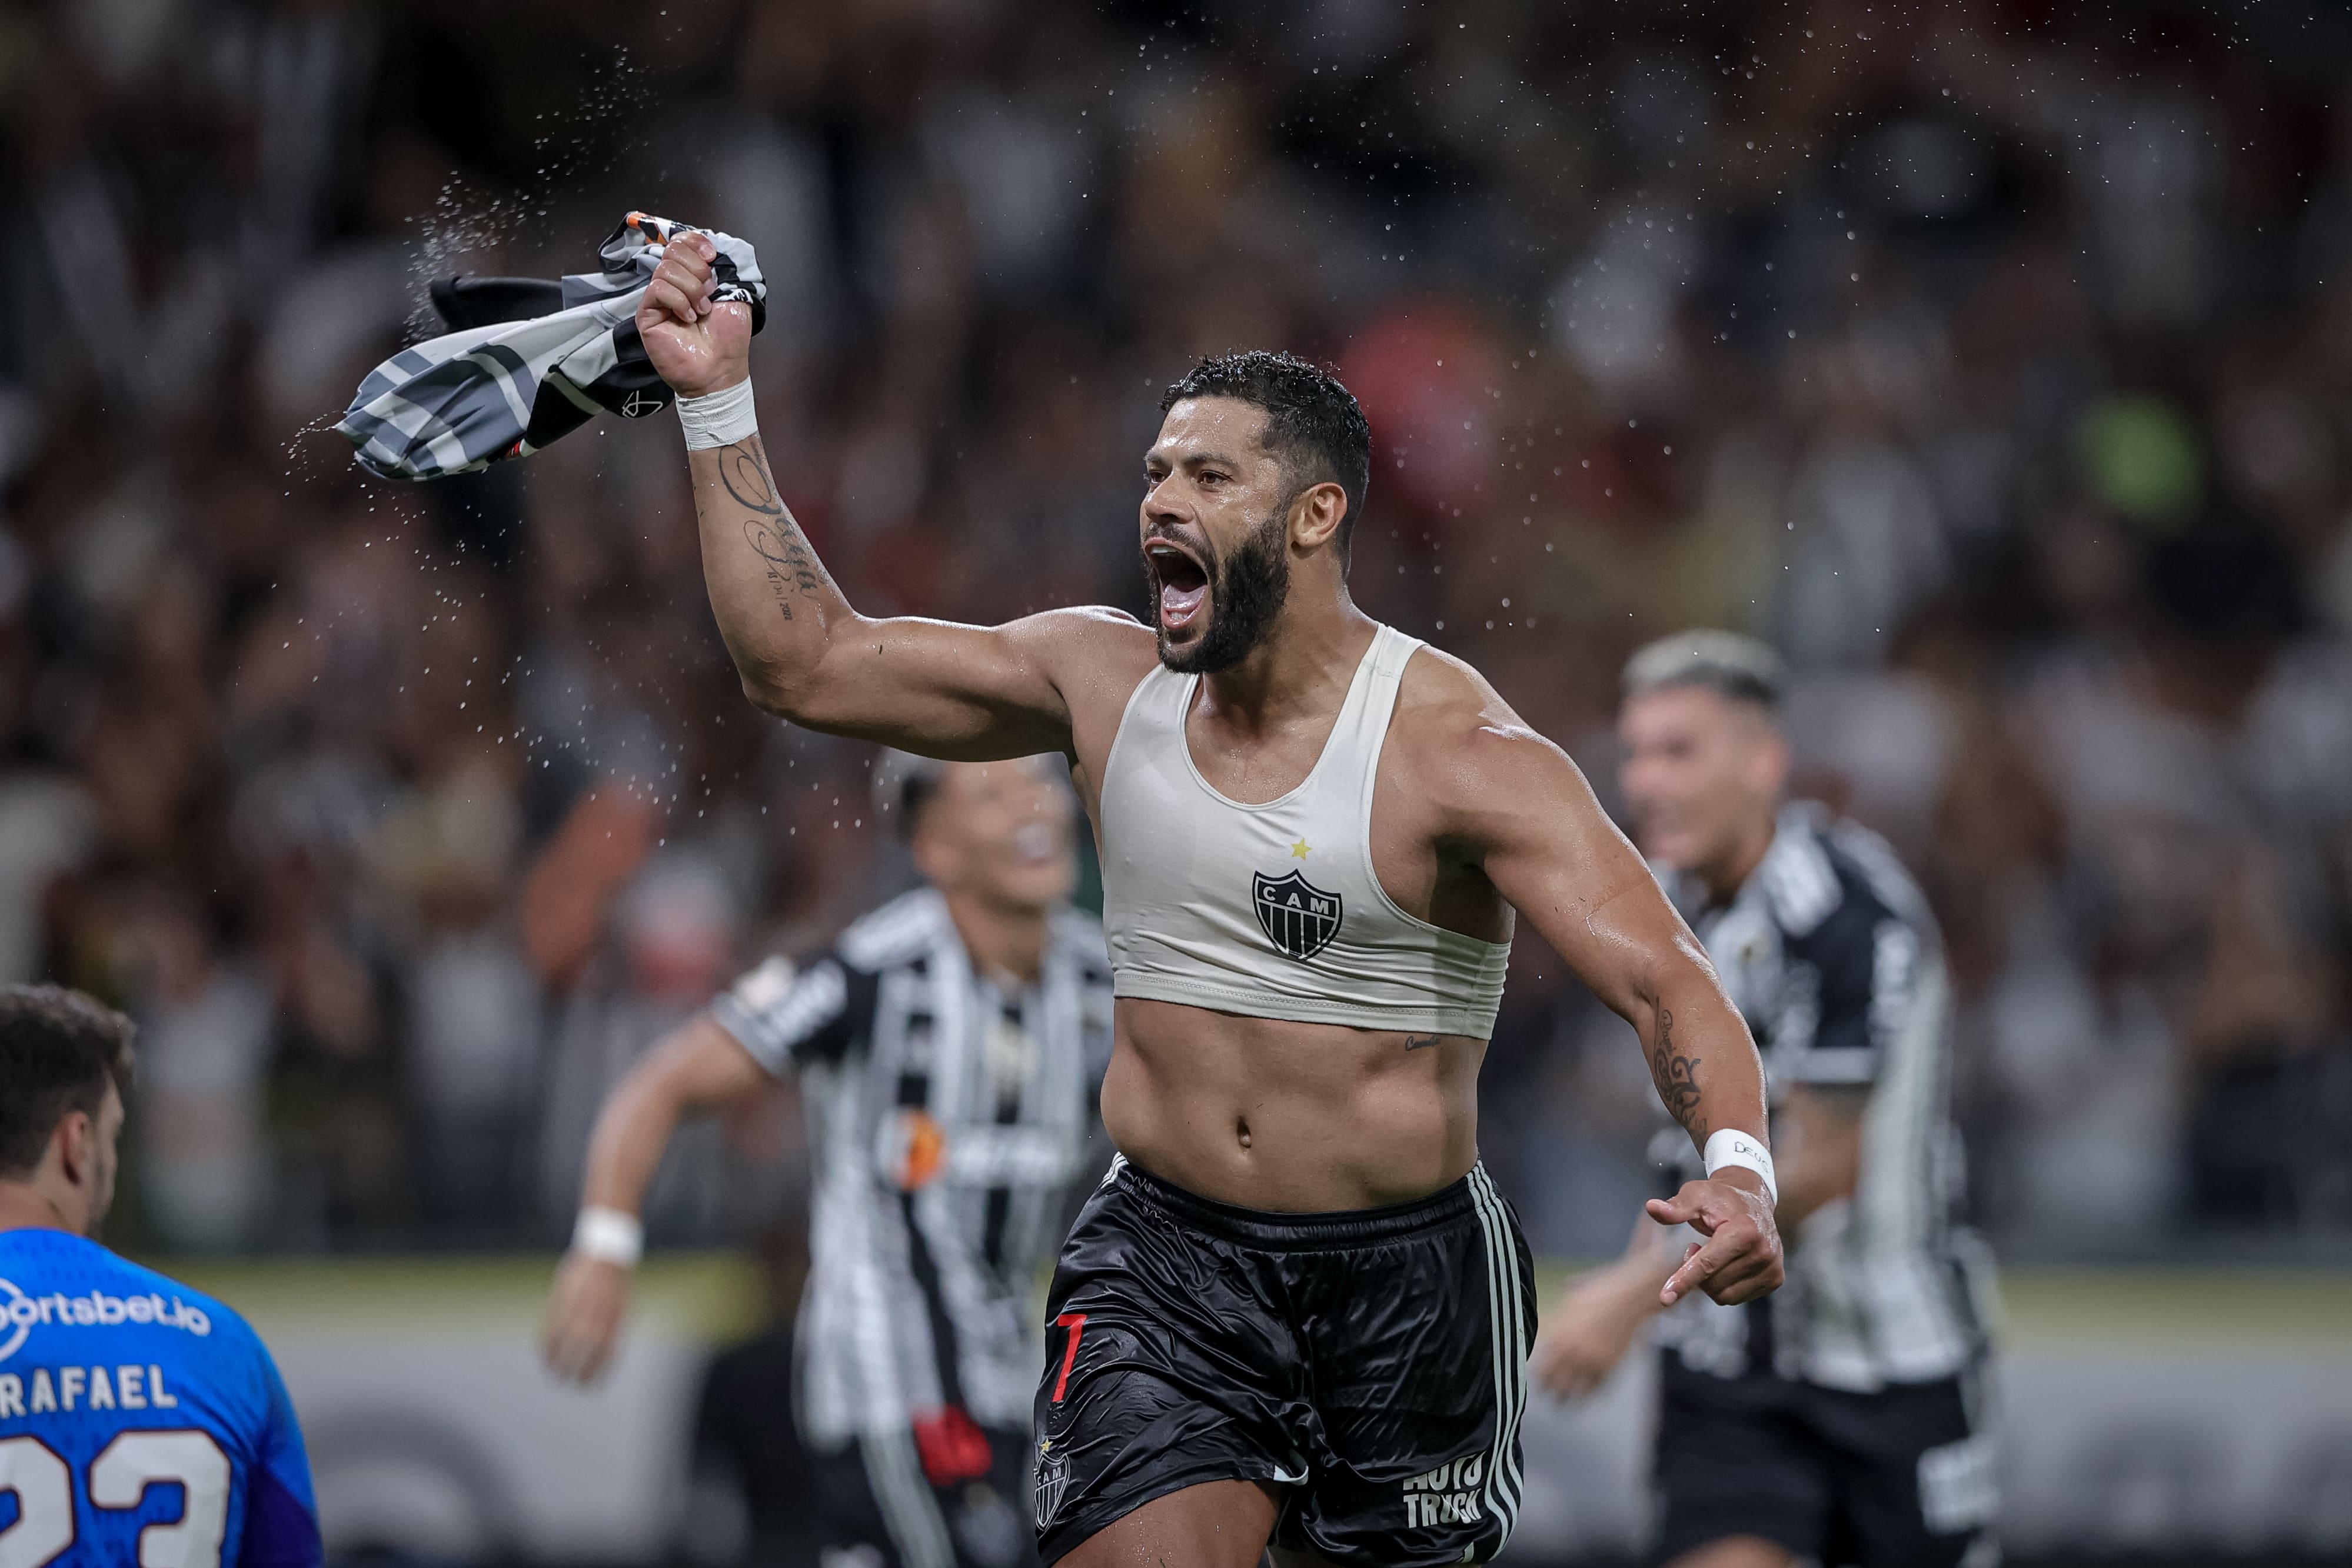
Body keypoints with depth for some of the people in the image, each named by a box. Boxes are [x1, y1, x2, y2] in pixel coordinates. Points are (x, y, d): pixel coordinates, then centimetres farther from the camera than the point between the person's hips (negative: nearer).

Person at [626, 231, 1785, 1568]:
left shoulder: (1452, 748, -13)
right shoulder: (1106, 685, 2)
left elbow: (1664, 977, -21)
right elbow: (803, 660, 6)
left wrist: (1740, 1169, -40)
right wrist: (719, 404, 1)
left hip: (1406, 1272, -2)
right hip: (1165, 1255, 2)